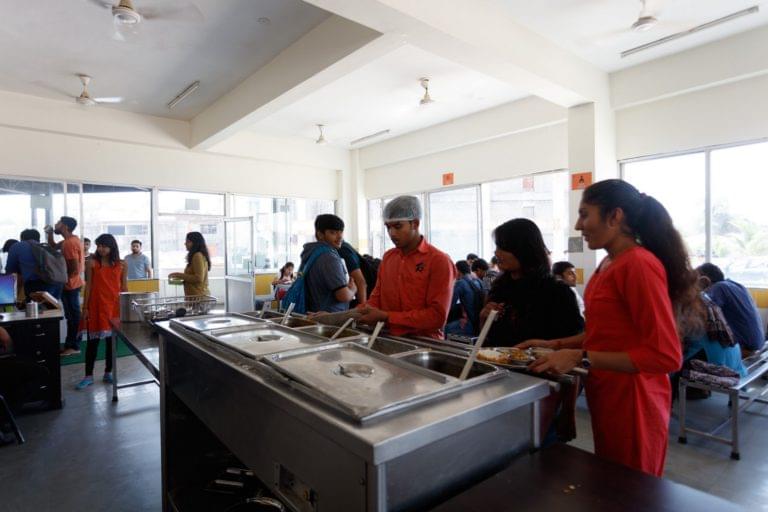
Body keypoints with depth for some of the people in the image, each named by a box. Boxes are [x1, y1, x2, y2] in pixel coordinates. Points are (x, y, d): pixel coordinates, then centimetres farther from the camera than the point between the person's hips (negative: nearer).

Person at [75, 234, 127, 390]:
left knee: (112, 340, 8)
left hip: (115, 306, 1)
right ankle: (88, 376, 13)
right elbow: (88, 286, 1)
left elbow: (124, 287, 7)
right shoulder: (92, 263, 0)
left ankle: (108, 373, 20)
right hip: (96, 305, -1)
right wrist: (85, 307, -2)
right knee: (92, 341, 4)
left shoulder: (121, 265, 3)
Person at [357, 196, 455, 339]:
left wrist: (386, 317, -16)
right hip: (388, 338, 5)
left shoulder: (439, 261, -10)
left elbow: (437, 316, -15)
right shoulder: (387, 257, 10)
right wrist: (366, 311, -5)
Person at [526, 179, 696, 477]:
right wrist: (556, 345, 4)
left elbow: (666, 356, -24)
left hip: (631, 401, -8)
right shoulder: (610, 263, 7)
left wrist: (581, 358, -25)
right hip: (606, 395, 8)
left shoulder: (639, 263, -21)